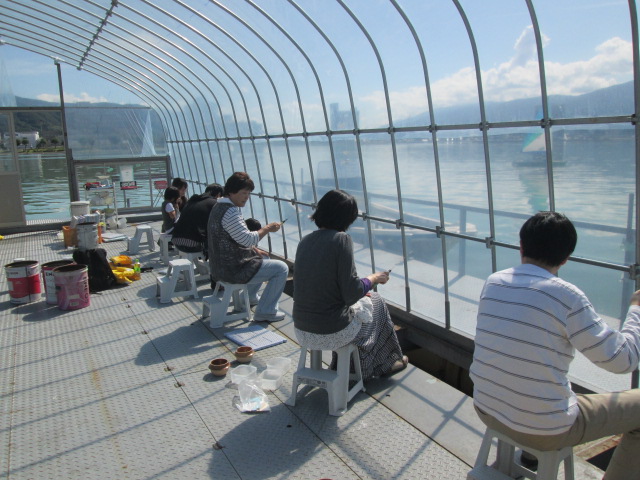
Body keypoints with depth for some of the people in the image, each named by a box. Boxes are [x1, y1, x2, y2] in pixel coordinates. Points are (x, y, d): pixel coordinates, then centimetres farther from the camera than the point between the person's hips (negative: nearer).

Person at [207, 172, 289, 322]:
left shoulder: (218, 206, 10)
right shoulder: (230, 212, -23)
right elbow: (248, 239, -24)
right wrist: (267, 229, -11)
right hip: (233, 270, -11)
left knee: (264, 260, 33)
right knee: (282, 268, -5)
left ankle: (250, 297, 39)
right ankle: (265, 312, -1)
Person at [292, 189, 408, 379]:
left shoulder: (305, 241, 2)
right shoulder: (341, 239, -16)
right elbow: (351, 294, -18)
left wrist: (360, 289, 19)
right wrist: (374, 278, 0)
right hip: (332, 334, -6)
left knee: (360, 299, 31)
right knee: (374, 301, 21)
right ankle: (384, 363, 39)